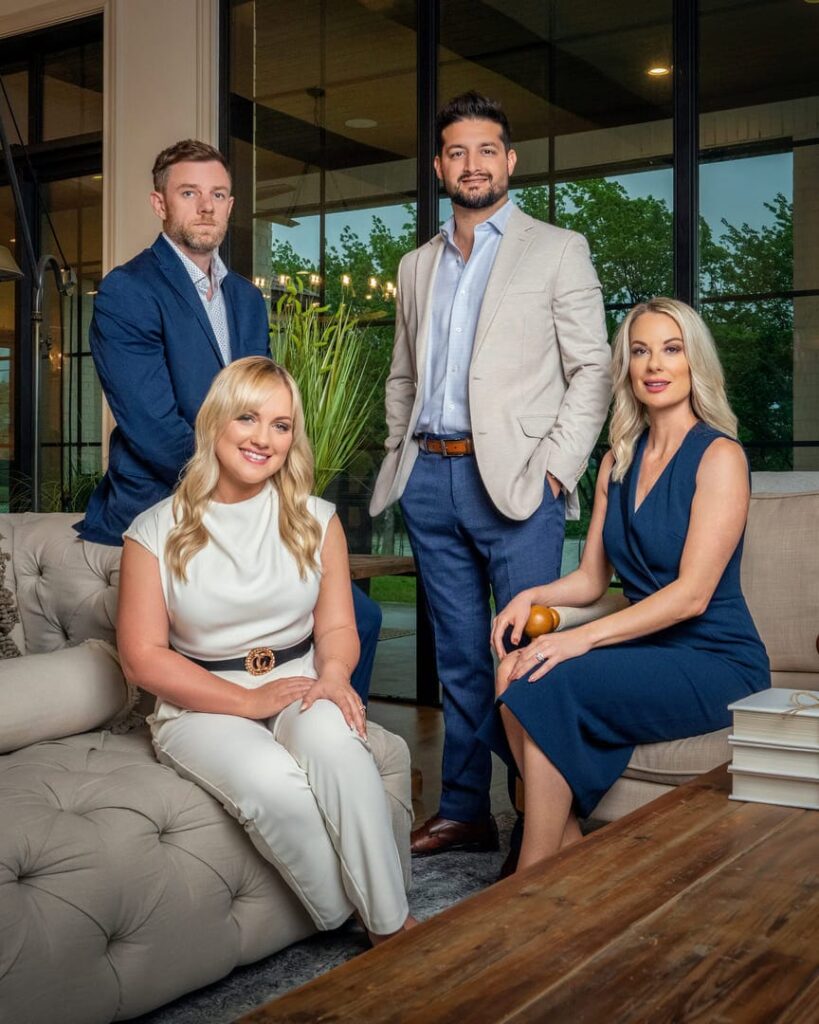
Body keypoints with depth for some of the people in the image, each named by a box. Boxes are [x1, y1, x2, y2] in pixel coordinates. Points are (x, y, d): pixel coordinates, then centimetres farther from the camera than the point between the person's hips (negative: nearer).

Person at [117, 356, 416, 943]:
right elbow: (143, 656, -5)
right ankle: (353, 924, -13)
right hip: (202, 705, -1)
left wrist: (334, 674, -19)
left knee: (334, 739, -35)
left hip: (300, 687, 2)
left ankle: (392, 927, -25)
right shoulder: (158, 532, -1)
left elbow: (337, 626, 6)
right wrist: (249, 701, -15)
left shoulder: (316, 520, 8)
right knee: (273, 784, -34)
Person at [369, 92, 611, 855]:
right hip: (430, 478, 5)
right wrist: (400, 454, 10)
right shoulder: (417, 267, 19)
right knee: (459, 657, 11)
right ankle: (463, 810, 21)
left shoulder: (557, 251, 4)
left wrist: (556, 467, -10)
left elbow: (592, 369, -1)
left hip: (513, 477, -4)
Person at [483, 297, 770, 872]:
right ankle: (570, 847, -12)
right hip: (646, 649, 6)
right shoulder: (619, 460, 14)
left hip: (716, 667, -6)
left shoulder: (719, 456, -8)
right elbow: (592, 577, 14)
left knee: (548, 685, -27)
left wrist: (585, 638, -25)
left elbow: (692, 593, -17)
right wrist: (532, 598, -7)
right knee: (514, 672, -21)